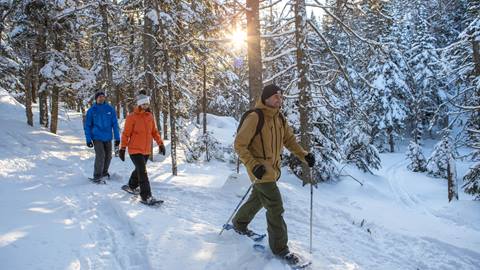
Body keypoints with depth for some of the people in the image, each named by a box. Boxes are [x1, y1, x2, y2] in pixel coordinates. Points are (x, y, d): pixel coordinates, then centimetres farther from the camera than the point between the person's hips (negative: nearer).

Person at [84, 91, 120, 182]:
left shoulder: (110, 109, 1)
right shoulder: (91, 110, -3)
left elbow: (115, 124, 3)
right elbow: (87, 126, 1)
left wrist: (117, 137, -1)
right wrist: (88, 139, -5)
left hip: (108, 138, 3)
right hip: (97, 138, -3)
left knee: (108, 156, 11)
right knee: (100, 156, -15)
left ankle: (104, 172, 33)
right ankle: (97, 175, -2)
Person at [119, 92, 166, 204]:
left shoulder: (150, 116, 6)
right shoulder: (132, 117, -11)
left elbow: (154, 131, 14)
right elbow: (126, 134, -8)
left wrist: (160, 143, 8)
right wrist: (122, 148, -8)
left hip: (146, 150, 6)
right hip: (135, 150, -6)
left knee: (139, 170, 22)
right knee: (142, 172, -13)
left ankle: (131, 186, 45)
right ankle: (146, 196, -11)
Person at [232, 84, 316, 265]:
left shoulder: (280, 118, 6)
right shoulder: (255, 118, -19)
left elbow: (289, 139, 12)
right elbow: (239, 145, -17)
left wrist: (304, 155, -3)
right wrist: (253, 166, -26)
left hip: (273, 169, 8)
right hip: (261, 170, -8)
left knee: (257, 199, 24)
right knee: (276, 208, -5)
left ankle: (239, 224, 48)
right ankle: (279, 248, 10)